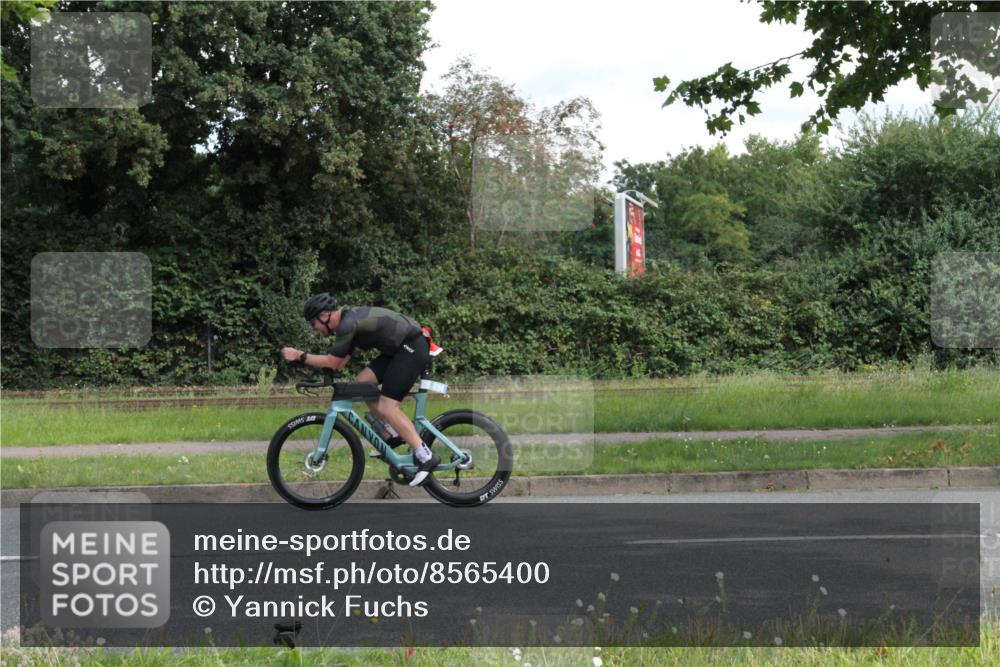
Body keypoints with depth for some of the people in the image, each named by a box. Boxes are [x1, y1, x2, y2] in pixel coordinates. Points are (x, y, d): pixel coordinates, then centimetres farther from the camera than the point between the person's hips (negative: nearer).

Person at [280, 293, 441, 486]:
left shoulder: (348, 325, -19)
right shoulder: (349, 318, 11)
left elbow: (332, 362, -16)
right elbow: (340, 362, 17)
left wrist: (300, 356, -9)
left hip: (412, 348, -10)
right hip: (399, 348, 10)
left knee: (387, 406, -13)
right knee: (363, 382, 6)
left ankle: (425, 456, -12)